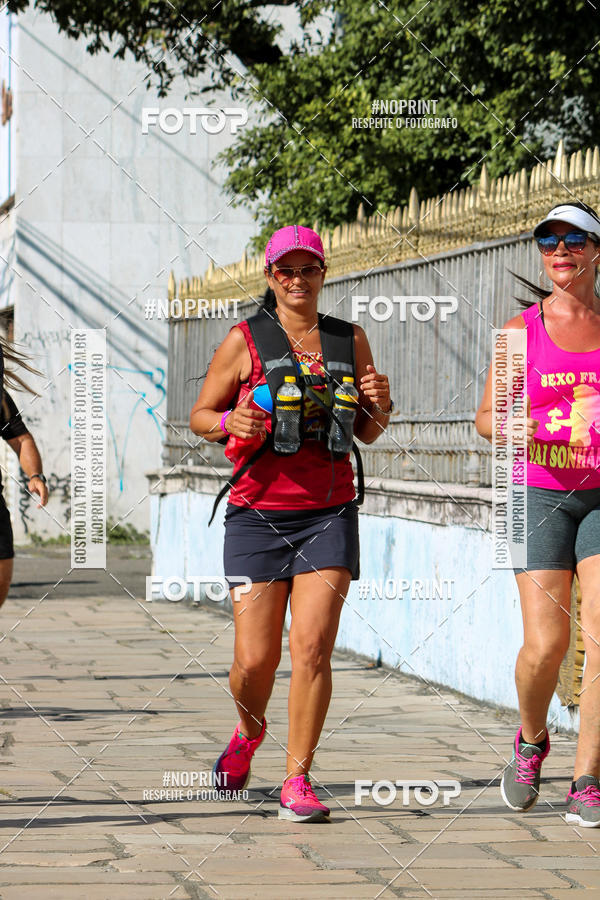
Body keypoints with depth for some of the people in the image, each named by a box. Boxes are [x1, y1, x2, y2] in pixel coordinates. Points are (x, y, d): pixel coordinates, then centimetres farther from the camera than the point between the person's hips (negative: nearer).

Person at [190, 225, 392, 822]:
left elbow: (367, 433, 18)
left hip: (329, 512, 1)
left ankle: (296, 782, -3)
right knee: (255, 661, -2)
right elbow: (199, 415, 7)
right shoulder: (244, 340, 2)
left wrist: (379, 405, -4)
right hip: (258, 513, -1)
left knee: (312, 649, -12)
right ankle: (249, 732, 32)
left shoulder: (349, 340, 10)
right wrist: (229, 423, -14)